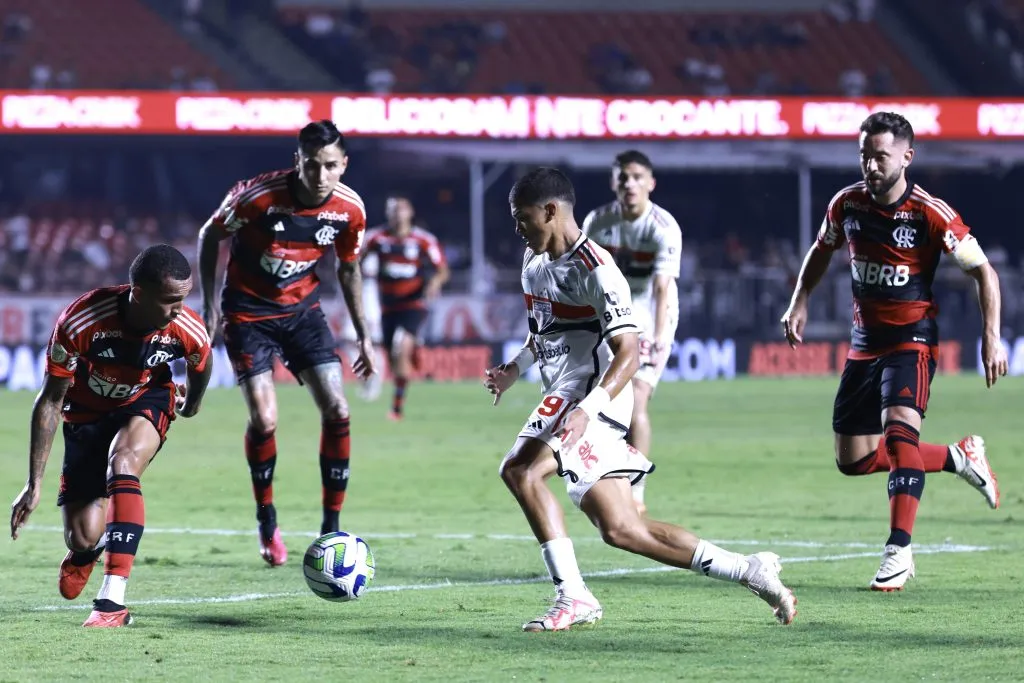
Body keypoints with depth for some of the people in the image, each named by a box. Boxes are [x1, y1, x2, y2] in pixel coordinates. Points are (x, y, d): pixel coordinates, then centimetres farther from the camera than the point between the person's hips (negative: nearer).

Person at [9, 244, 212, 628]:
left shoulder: (189, 330, -28)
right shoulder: (80, 323, -33)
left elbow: (199, 368, 1)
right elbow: (51, 400, -21)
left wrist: (192, 404, 23)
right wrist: (35, 484, -20)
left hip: (146, 403, 0)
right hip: (86, 415, 0)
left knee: (123, 463, -35)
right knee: (82, 538, -6)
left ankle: (113, 601, -35)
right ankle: (84, 552, 38)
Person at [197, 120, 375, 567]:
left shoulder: (350, 209, -12)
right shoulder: (258, 196, -25)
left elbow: (348, 268, 7)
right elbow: (210, 236, -7)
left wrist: (363, 336, 9)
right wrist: (209, 306, -8)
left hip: (302, 308, 4)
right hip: (249, 311, -4)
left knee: (337, 412, -7)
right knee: (264, 419, -12)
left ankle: (331, 526, 6)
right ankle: (267, 521, 12)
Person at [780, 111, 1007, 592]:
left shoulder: (930, 214, -17)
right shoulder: (847, 204, -2)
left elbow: (982, 270, -10)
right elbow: (822, 250, 19)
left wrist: (992, 338, -17)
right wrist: (800, 301, 6)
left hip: (912, 339, -6)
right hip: (865, 342, 6)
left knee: (900, 427, -28)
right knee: (853, 459, 7)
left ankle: (899, 551, -25)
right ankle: (958, 457, 26)